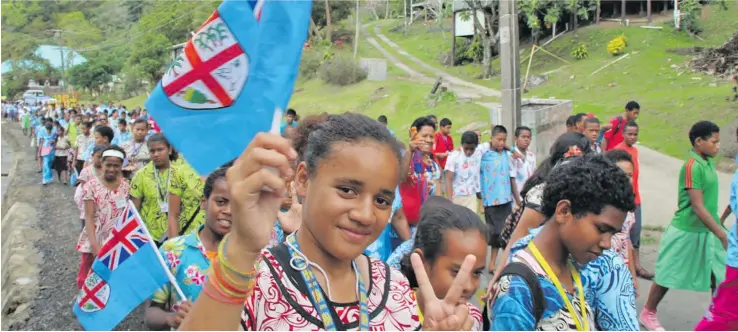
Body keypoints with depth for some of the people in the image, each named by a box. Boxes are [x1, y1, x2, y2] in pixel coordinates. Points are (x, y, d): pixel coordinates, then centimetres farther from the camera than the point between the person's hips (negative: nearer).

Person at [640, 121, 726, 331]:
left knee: (720, 277, 6)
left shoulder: (708, 163, 4)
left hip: (708, 231, 7)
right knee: (668, 276, 8)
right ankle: (648, 313, 26)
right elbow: (698, 207, -24)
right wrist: (722, 235, -24)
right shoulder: (692, 166, -21)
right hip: (687, 231, -7)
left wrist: (719, 230, 19)